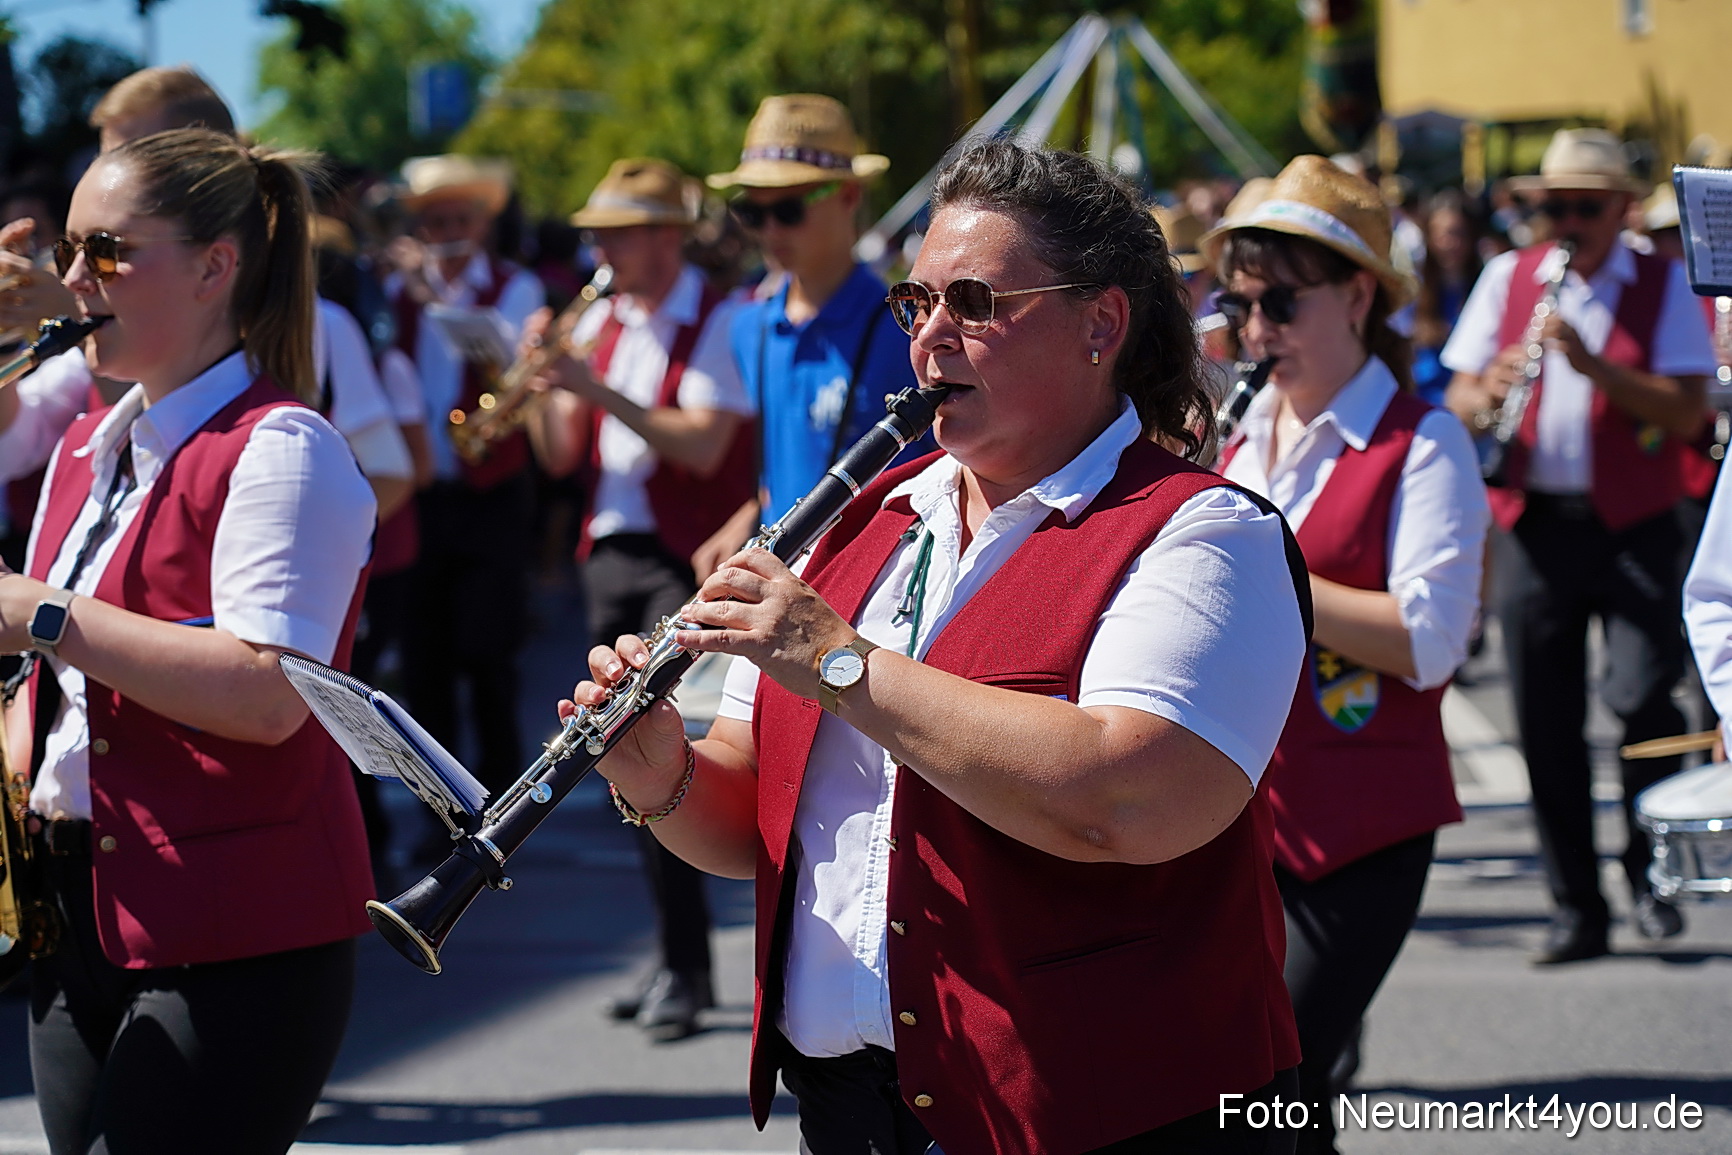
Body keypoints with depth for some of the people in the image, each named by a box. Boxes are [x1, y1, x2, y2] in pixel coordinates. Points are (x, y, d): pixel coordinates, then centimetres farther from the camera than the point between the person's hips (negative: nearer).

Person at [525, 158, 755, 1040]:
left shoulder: (717, 323, -8)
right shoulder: (598, 322, 13)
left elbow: (704, 445, -20)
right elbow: (561, 456, 11)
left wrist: (598, 389, -23)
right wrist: (544, 383, -6)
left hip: (685, 563, -7)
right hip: (611, 553, 7)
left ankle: (684, 969, -11)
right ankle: (680, 957, 19)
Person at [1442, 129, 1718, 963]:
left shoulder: (1661, 286, 2)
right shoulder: (1507, 279, 10)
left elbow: (1686, 415, -9)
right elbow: (1458, 401, 6)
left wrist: (1592, 363, -22)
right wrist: (1489, 390, -17)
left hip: (1632, 525, -3)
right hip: (1532, 524, 3)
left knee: (1641, 697, -15)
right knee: (1546, 726, 3)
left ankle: (1651, 873, 7)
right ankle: (1575, 908, 13)